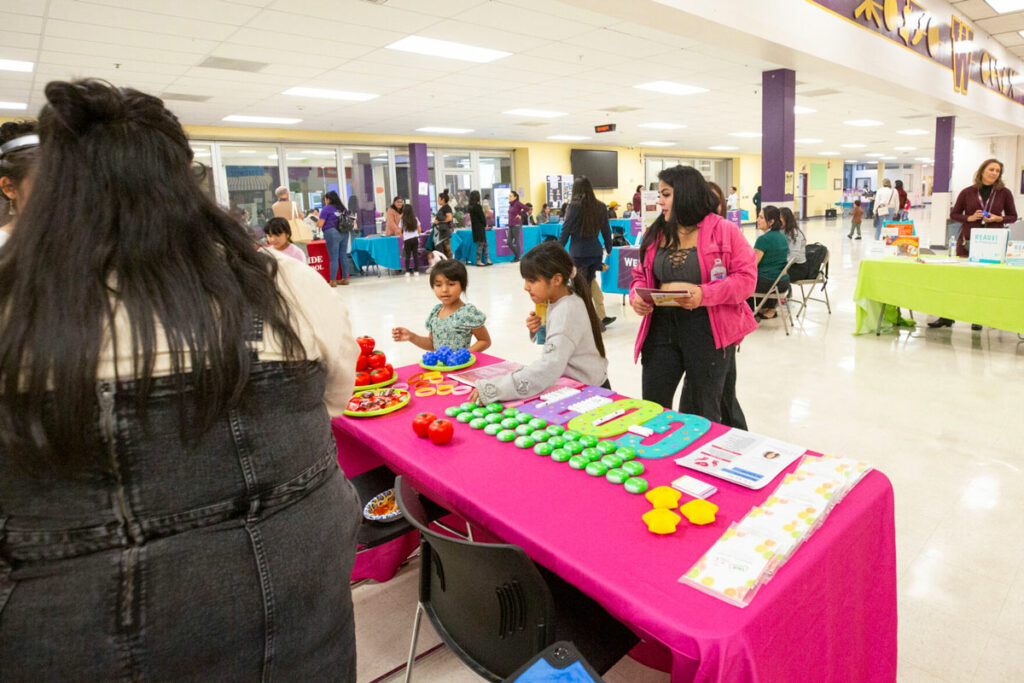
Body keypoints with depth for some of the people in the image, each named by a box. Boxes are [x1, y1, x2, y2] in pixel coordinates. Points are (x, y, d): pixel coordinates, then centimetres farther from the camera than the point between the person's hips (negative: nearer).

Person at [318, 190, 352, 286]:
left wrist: (317, 222, 14)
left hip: (332, 233, -6)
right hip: (344, 233, 6)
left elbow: (320, 224, -7)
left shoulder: (326, 209, -4)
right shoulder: (343, 208, 13)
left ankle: (333, 281, -2)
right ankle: (345, 278, 14)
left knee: (333, 258, -4)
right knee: (344, 256, 9)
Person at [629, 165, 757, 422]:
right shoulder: (655, 234, 11)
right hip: (661, 326, 4)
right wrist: (636, 296, -5)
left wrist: (705, 294, -23)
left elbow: (746, 278, -8)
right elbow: (641, 275, 17)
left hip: (708, 329, -4)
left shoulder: (724, 231, -3)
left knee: (703, 414, 11)